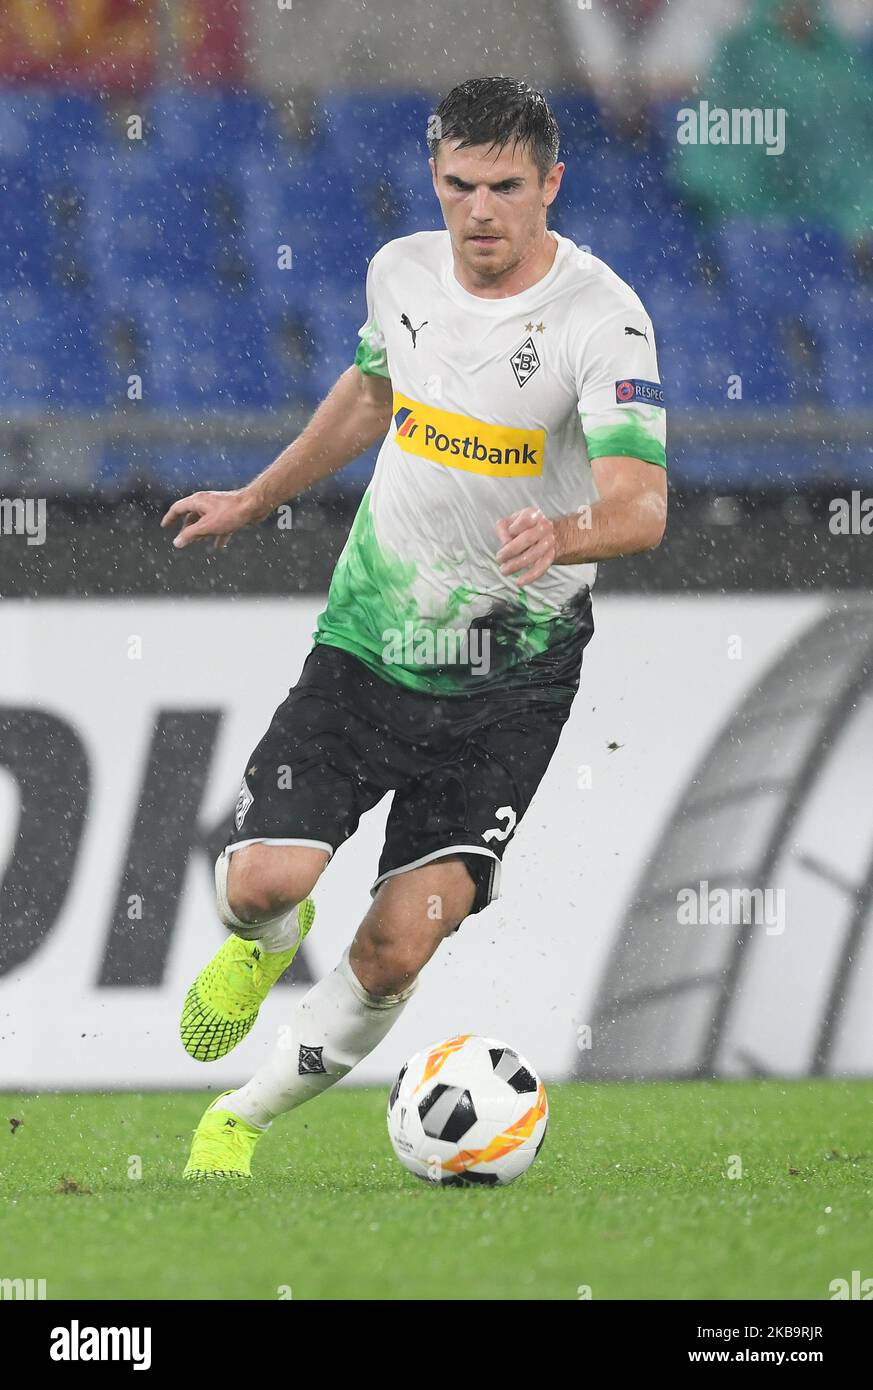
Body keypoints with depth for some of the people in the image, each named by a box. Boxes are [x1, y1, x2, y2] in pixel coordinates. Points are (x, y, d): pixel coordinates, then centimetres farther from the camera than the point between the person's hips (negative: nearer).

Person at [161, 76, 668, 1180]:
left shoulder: (603, 319, -18)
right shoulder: (401, 271, -1)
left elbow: (640, 506, -29)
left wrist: (560, 533, -51)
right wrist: (252, 501, 33)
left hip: (511, 671, -3)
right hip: (369, 636, 3)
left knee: (398, 946, -10)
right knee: (263, 882, -14)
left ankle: (245, 1117, 15)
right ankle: (264, 943, 25)